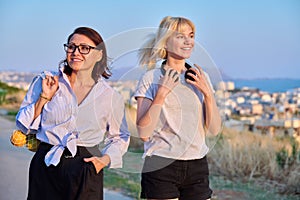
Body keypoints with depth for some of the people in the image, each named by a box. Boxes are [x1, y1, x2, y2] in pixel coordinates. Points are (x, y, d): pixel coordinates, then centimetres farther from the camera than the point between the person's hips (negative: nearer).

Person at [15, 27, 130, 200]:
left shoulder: (111, 97, 2)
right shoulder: (45, 81, 2)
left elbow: (120, 138, 14)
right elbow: (24, 127, 5)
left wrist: (105, 159, -3)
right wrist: (44, 97, -7)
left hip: (86, 173, 0)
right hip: (45, 168, 0)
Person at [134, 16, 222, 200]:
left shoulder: (201, 78, 9)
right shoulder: (151, 78, -3)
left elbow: (214, 130, 5)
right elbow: (143, 133, -10)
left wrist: (208, 93, -7)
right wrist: (161, 93, -16)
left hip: (197, 166, 4)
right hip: (161, 166, -4)